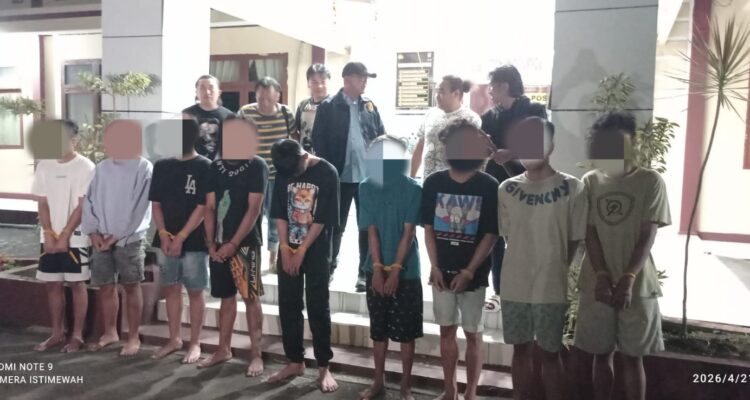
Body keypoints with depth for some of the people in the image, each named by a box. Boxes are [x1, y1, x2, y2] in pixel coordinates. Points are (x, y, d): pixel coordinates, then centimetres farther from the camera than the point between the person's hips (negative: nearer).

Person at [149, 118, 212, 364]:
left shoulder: (204, 167, -7)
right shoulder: (162, 166, 8)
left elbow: (202, 208, -11)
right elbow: (155, 204, 8)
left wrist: (180, 237, -14)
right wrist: (163, 234, -6)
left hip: (193, 242, -5)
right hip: (165, 240, 5)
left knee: (195, 292, 4)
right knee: (171, 290, 12)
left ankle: (195, 343, 15)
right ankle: (174, 339, 25)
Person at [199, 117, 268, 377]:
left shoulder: (257, 167, -7)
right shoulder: (215, 167, 9)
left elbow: (254, 209, -11)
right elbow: (210, 207, 8)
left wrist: (234, 243, -14)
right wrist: (211, 243, 0)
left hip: (245, 243, -5)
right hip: (219, 243, 5)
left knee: (250, 297, -2)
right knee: (226, 297, 13)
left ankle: (256, 354, 6)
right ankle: (223, 349, 24)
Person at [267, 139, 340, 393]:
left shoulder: (327, 173, -12)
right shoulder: (284, 174, 1)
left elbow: (322, 219, -13)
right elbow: (279, 214, 3)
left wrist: (301, 252, -11)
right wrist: (285, 250, -6)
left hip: (316, 252, -4)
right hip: (288, 250, 4)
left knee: (317, 308, 0)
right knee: (288, 306, 8)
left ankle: (324, 367, 11)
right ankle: (295, 362, 21)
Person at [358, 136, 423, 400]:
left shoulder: (413, 190, -9)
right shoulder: (366, 188, -1)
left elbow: (408, 233, -12)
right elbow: (372, 231, -4)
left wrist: (395, 270, -15)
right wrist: (377, 268, -11)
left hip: (406, 271, -3)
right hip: (376, 269, 3)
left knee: (406, 331, 6)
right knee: (378, 329, 13)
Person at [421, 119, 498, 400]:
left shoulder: (488, 186, -8)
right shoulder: (434, 182, -1)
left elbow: (490, 235, -7)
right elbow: (428, 228, 3)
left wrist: (469, 272, -11)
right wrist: (435, 267, -4)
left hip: (473, 274, -2)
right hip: (442, 272, 3)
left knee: (473, 334, 7)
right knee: (446, 330, 13)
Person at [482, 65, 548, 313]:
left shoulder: (535, 111, -2)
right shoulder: (489, 117, 10)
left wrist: (510, 154, -19)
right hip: (495, 186, 4)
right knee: (496, 240, 7)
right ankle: (499, 291, 18)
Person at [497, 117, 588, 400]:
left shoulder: (572, 189, -8)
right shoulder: (507, 189, 2)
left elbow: (575, 239, -2)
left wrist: (553, 270, 2)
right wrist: (525, 264, 5)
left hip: (551, 287, -3)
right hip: (514, 285, 3)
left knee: (550, 353, 8)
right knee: (521, 349, 15)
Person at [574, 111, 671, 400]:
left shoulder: (650, 182, -2)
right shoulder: (590, 182, 4)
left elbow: (647, 236, -8)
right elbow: (590, 233, -1)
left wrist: (627, 279, -18)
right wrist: (602, 276, -13)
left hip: (637, 285, -2)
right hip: (597, 284, 2)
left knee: (632, 356, 6)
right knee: (601, 353, 10)